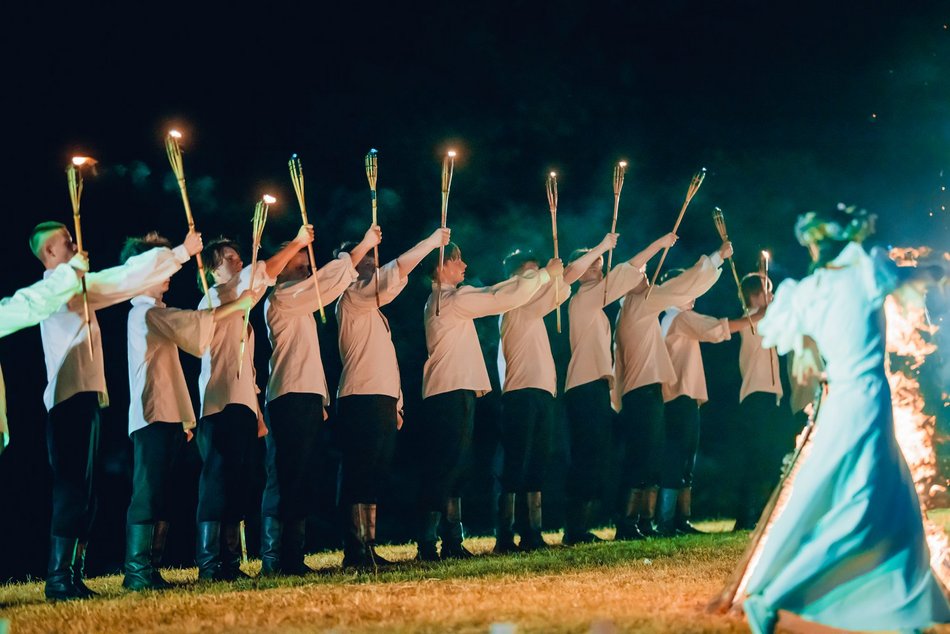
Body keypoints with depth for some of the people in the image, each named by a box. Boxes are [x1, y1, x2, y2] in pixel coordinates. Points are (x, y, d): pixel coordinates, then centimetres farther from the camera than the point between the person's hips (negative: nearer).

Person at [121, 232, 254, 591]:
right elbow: (191, 323, -20)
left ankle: (151, 570, 7)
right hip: (153, 417, -10)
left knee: (161, 497, 7)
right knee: (147, 494, -13)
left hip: (169, 417, 10)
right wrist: (236, 305, -14)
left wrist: (184, 419, 21)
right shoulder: (144, 312, -6)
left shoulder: (157, 313, 24)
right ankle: (137, 570, -15)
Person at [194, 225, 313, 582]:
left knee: (236, 486, 7)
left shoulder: (239, 309, 25)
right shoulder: (216, 296, 0)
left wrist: (257, 414, 20)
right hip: (221, 406, -9)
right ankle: (209, 562, -17)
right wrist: (296, 243, -11)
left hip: (242, 407, 9)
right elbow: (261, 273, -17)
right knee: (217, 481, -14)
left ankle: (230, 562, 8)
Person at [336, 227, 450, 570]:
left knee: (373, 478, 8)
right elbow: (398, 268, -14)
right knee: (359, 477, -12)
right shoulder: (352, 298, -4)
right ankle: (356, 551, -14)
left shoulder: (371, 308, 24)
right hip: (363, 400, -9)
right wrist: (433, 240, -4)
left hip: (381, 401, 9)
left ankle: (367, 549, 9)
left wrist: (395, 405, 18)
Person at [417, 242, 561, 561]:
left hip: (457, 393, 10)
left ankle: (452, 540, 10)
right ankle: (428, 542, -13)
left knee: (454, 468, 9)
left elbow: (493, 292, 24)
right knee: (446, 467, -11)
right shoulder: (450, 300, -12)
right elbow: (502, 299, -16)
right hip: (450, 393, -10)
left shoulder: (450, 299, 18)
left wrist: (536, 274, 20)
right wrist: (545, 274, -7)